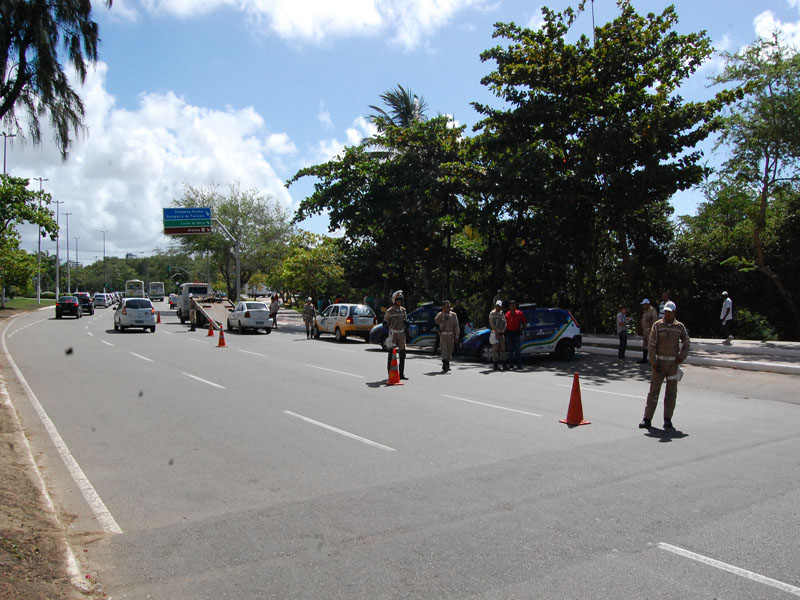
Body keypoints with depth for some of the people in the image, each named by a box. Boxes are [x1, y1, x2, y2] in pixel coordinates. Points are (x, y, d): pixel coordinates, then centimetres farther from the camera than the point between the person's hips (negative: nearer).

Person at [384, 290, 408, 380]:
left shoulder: (403, 310, 11)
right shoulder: (390, 311, -4)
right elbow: (385, 322, 3)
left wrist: (405, 331, 14)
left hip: (401, 333, 5)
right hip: (393, 333, -5)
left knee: (402, 354, 4)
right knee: (391, 354, -5)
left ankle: (401, 374, 12)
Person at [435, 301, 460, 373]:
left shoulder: (453, 315, 5)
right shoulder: (440, 314, 2)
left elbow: (456, 326, 5)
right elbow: (436, 321, -18)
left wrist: (456, 336, -1)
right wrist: (442, 312, -19)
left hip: (451, 335, 2)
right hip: (443, 335, -2)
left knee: (449, 350, 10)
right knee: (444, 349, -12)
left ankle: (447, 364, 27)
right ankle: (445, 366, -18)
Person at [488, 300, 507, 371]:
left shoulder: (502, 313, 14)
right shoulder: (492, 313, -5)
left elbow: (504, 323, 10)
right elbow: (492, 324, -12)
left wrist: (502, 331, -3)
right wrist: (498, 331, -12)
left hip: (501, 333, 6)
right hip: (494, 333, -6)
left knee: (502, 349, 4)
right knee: (495, 349, -6)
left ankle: (504, 365, 7)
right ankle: (495, 365, -2)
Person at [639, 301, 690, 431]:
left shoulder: (680, 326, 5)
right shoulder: (657, 325, -2)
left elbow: (686, 343, 16)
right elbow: (652, 344, -4)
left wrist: (682, 356, 1)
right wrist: (653, 362, -10)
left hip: (673, 363, 2)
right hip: (659, 361, -2)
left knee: (671, 393, 5)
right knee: (654, 391, -3)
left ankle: (668, 420, 14)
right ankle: (647, 419, 0)